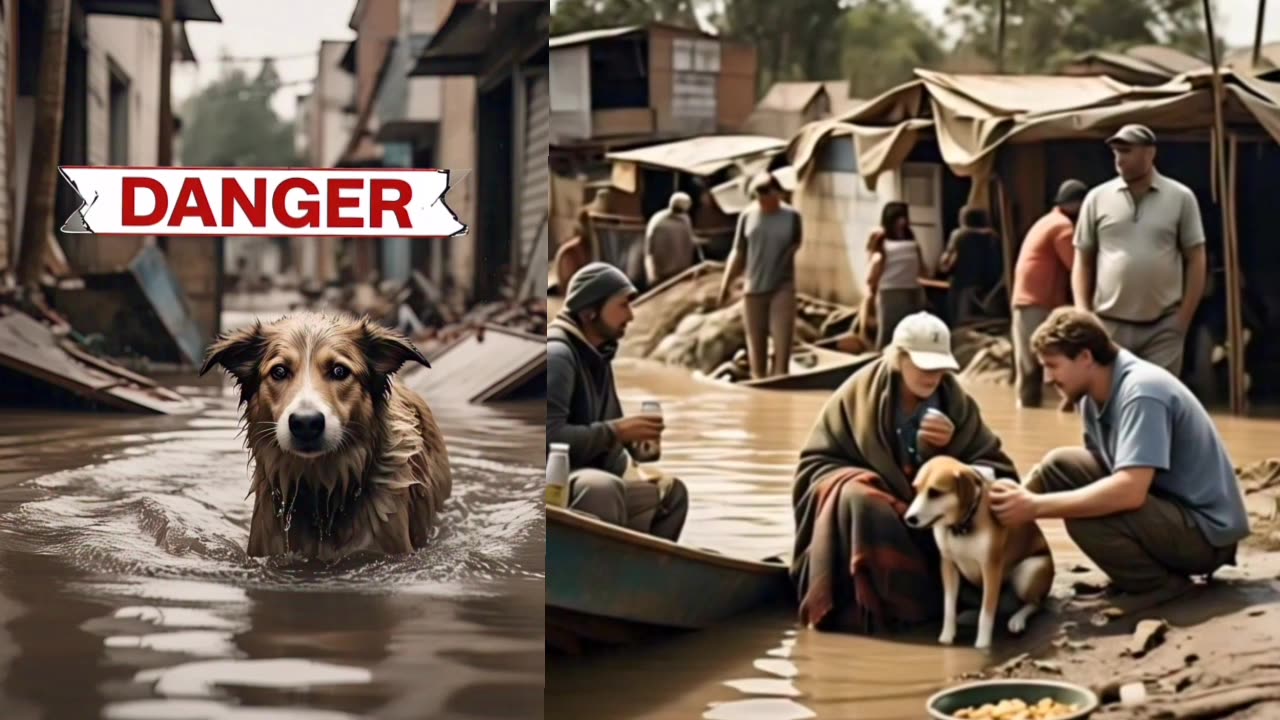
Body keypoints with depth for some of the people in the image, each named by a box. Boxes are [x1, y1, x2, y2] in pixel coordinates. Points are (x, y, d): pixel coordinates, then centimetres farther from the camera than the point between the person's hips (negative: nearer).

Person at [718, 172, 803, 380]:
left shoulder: (791, 216, -3)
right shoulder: (747, 216, 0)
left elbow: (795, 246, 11)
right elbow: (738, 253, 5)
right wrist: (726, 283, 0)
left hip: (782, 288, -2)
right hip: (753, 288, 2)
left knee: (782, 342, -10)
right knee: (755, 342, 7)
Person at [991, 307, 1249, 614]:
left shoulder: (1142, 392, -24)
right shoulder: (1094, 397, 3)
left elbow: (1129, 491, -35)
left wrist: (1036, 506, -31)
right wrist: (1025, 495, -7)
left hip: (1207, 529, -9)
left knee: (1085, 516, -29)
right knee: (1059, 465, 0)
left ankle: (1162, 584, -8)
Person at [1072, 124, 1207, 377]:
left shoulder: (1181, 198, 2)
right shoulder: (1097, 198, 4)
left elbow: (1196, 260, 4)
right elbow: (1083, 261, 9)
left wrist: (1184, 318, -2)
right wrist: (1083, 315, -1)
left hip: (1163, 326, -1)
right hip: (1110, 324, 1)